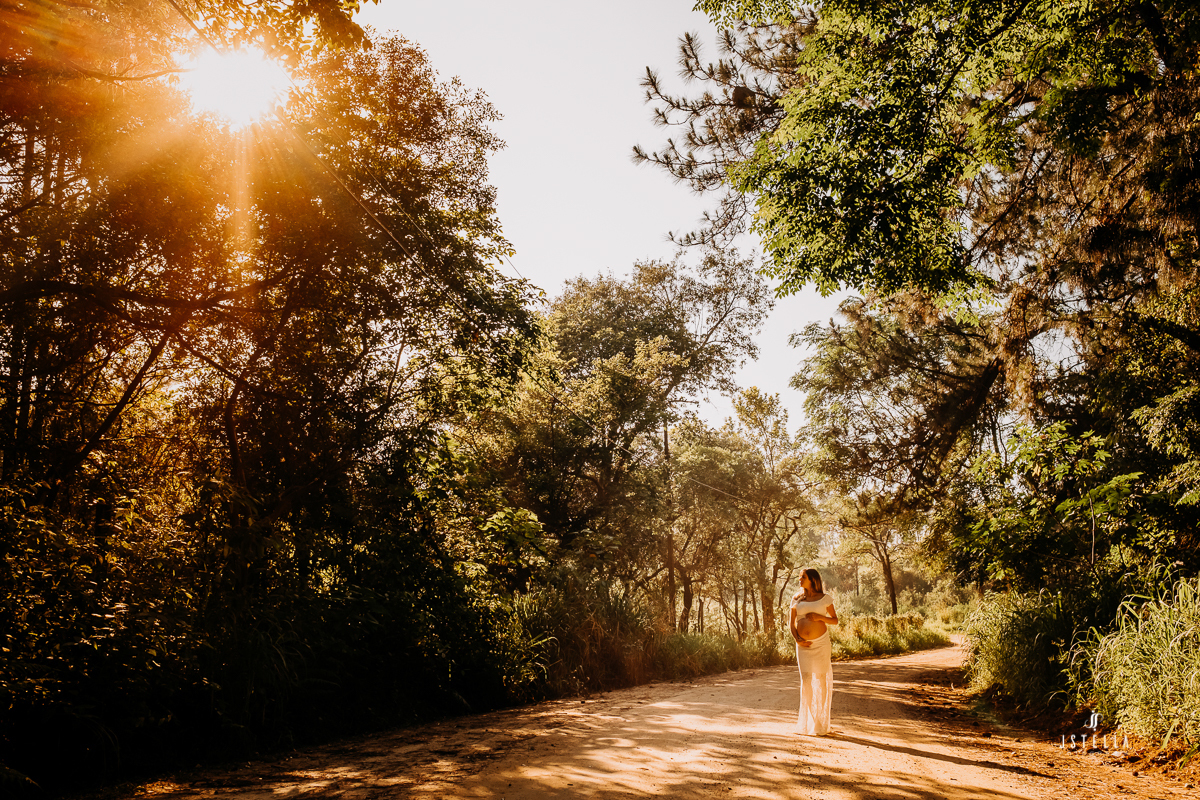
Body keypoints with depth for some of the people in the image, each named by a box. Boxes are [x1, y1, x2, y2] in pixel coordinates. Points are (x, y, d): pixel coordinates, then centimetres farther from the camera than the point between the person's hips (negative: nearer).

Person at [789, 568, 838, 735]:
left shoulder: (824, 598, 1)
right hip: (803, 645, 2)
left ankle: (820, 723, 13)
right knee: (805, 679, -6)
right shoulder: (796, 599, 8)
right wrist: (797, 639, -7)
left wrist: (820, 617, -14)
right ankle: (807, 722, 2)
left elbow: (835, 620, 4)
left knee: (821, 679, 3)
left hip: (821, 643, -2)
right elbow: (791, 622, 9)